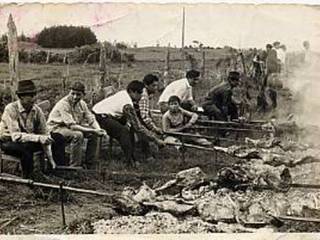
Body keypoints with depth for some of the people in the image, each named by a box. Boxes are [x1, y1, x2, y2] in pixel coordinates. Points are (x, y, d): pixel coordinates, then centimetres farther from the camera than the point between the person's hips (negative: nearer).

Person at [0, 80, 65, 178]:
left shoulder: (37, 110, -9)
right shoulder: (11, 109, -23)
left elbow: (44, 134, -6)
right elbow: (15, 136, -31)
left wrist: (51, 158, -14)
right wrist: (38, 138, -39)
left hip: (31, 140, 6)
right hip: (9, 142, -6)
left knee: (58, 138, -8)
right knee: (26, 146, -39)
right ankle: (27, 178, -23)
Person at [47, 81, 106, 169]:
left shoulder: (82, 103, -1)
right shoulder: (63, 104, -25)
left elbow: (91, 120, 1)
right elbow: (72, 126, -31)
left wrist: (98, 130, -21)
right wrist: (93, 130, -35)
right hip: (56, 128, -8)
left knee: (93, 135, -9)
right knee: (78, 135, -34)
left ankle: (88, 164, 1)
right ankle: (74, 166, -24)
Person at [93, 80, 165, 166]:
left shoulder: (123, 93, 0)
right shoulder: (127, 105, -25)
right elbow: (138, 127, -23)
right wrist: (156, 139, -20)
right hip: (100, 117, -10)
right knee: (123, 131, -23)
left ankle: (131, 157, 10)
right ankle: (130, 162, -19)